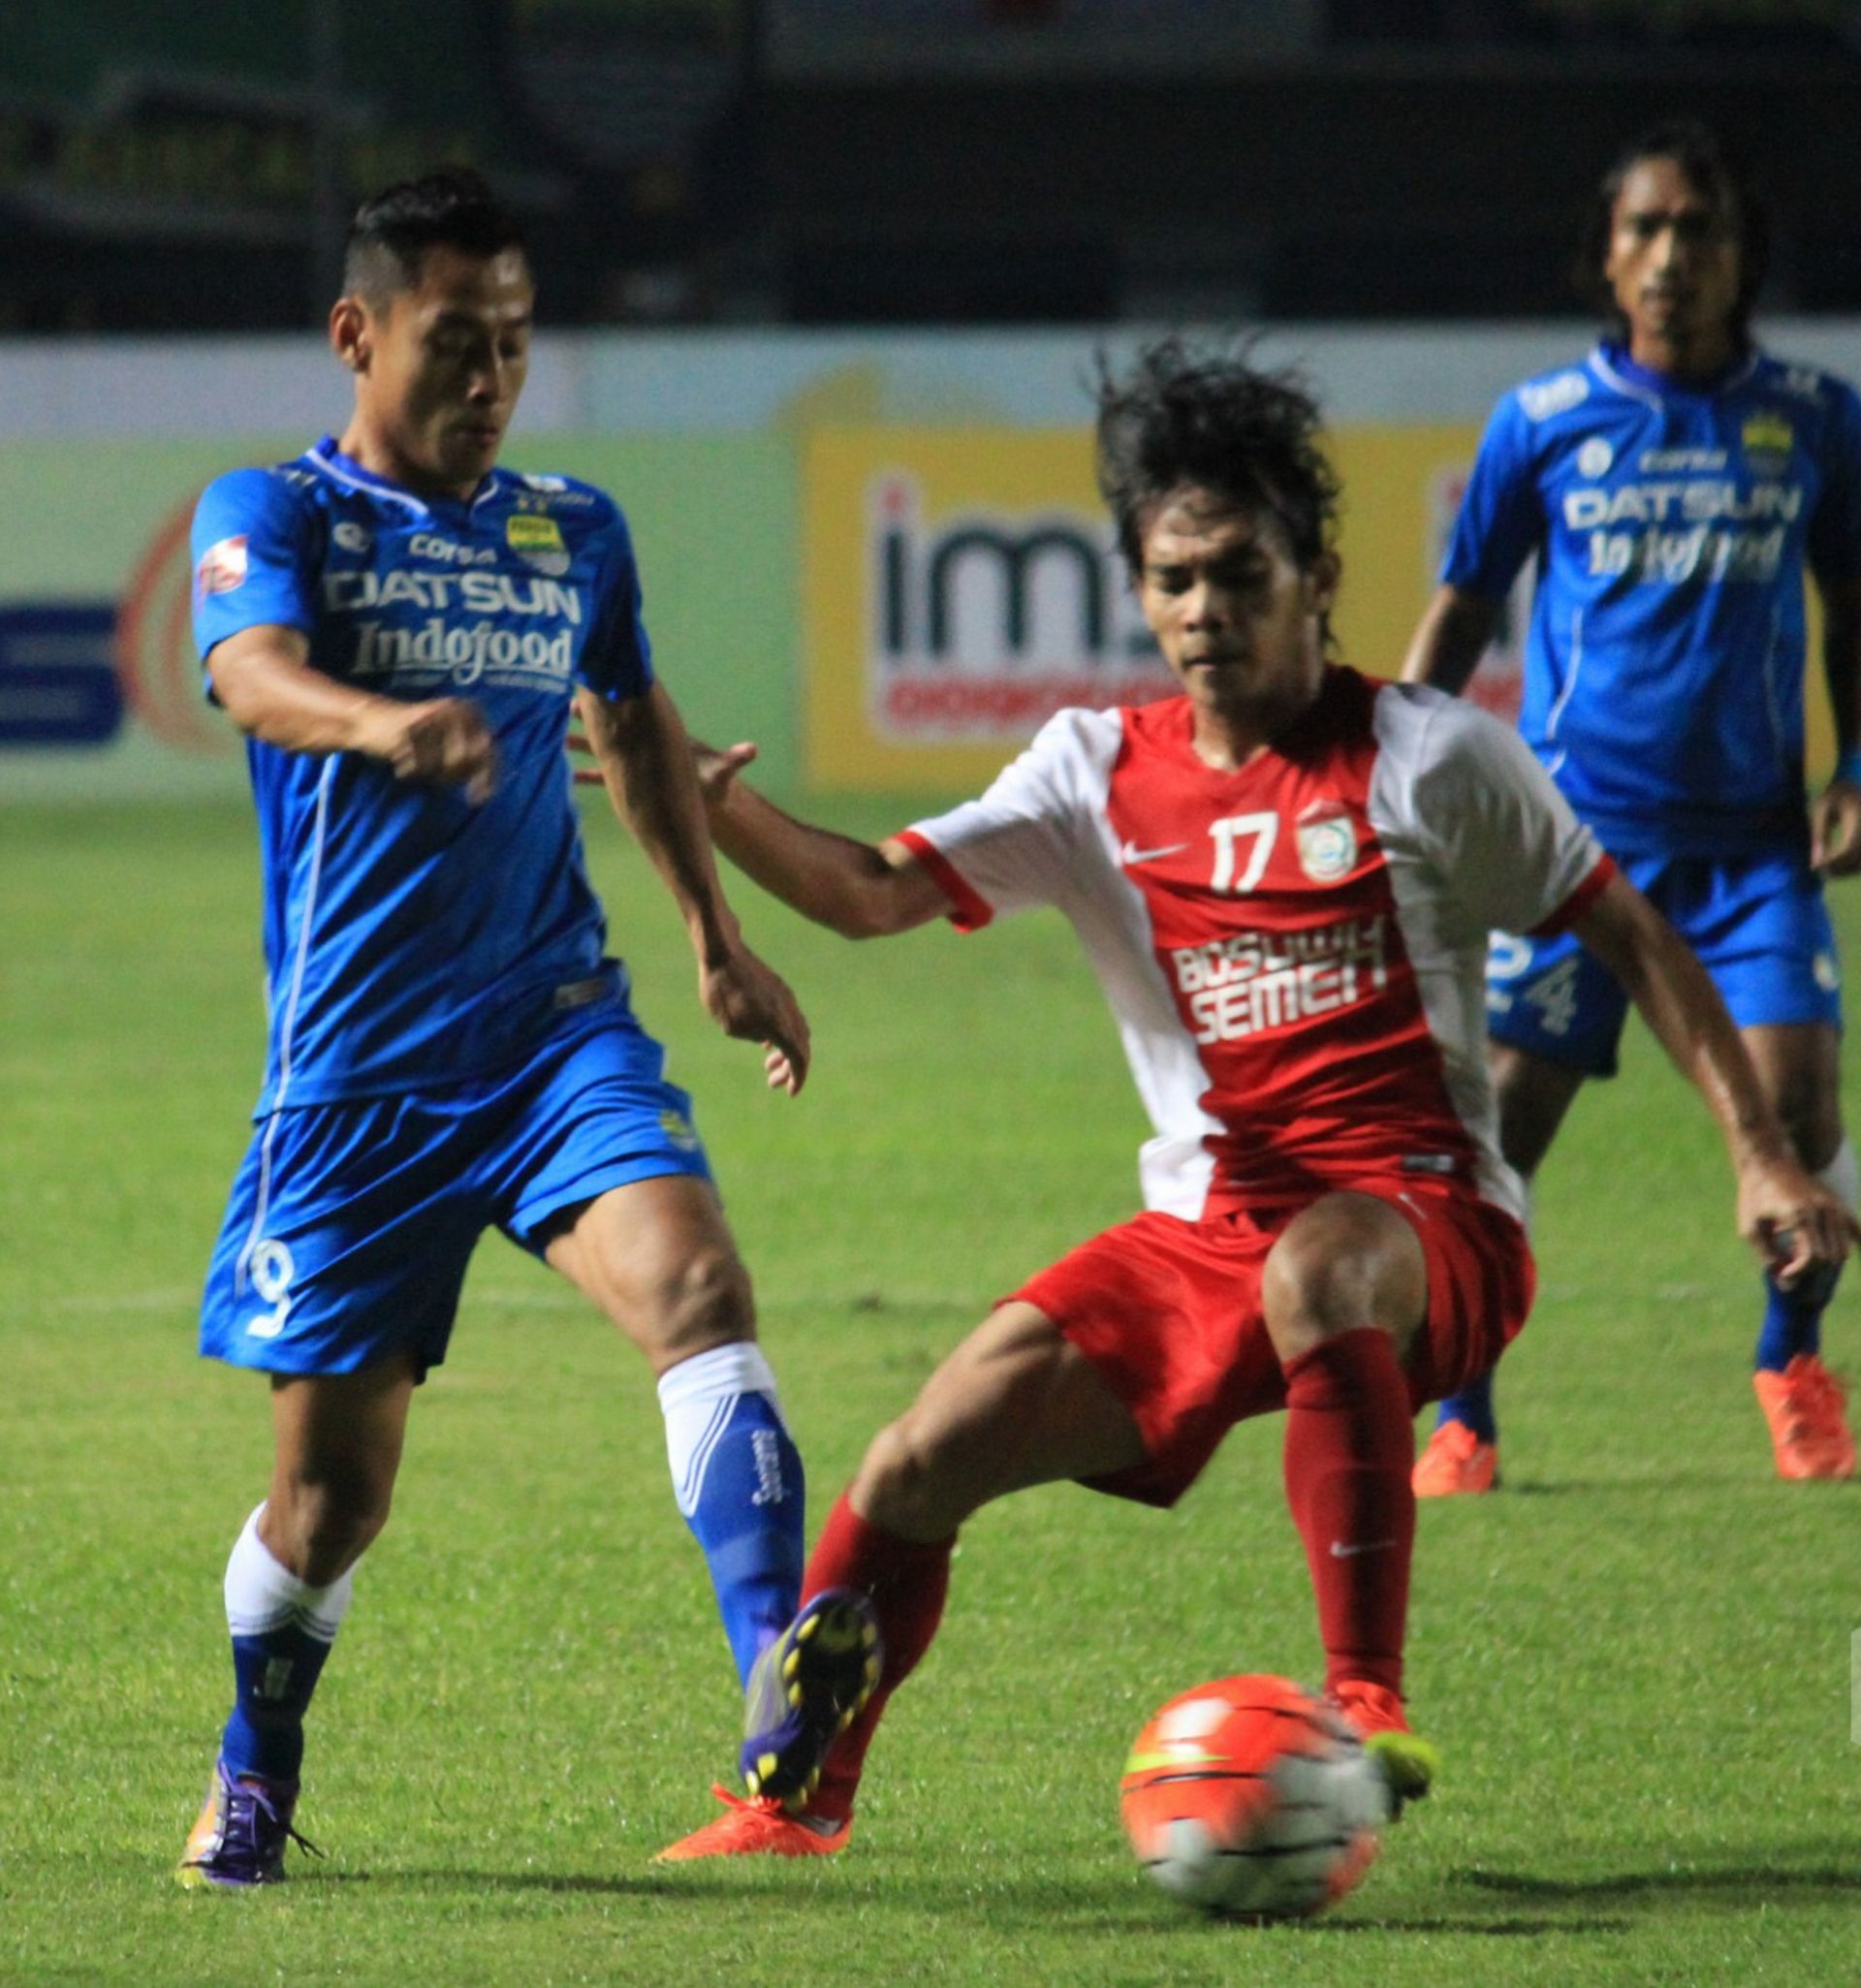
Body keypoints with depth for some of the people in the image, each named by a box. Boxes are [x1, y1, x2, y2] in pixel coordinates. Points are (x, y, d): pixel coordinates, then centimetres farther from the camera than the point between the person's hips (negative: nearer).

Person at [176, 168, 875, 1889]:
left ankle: (781, 1676, -37)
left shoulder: (574, 534, 12)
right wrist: (385, 723, -46)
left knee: (692, 1280, -25)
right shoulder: (275, 513, -3)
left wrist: (722, 943, 31)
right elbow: (254, 674, -25)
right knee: (334, 1466, 3)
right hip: (354, 1062, -3)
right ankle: (252, 1782, 28)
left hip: (558, 1028, 3)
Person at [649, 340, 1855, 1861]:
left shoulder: (1427, 757, -4)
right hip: (1200, 1226, 5)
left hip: (1428, 1219, -5)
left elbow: (1629, 935, 2)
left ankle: (1370, 1705, -37)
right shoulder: (1101, 771, 6)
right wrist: (710, 802, -20)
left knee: (1313, 1275, -41)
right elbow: (873, 893, -2)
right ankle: (799, 1805, 17)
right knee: (917, 1465, -4)